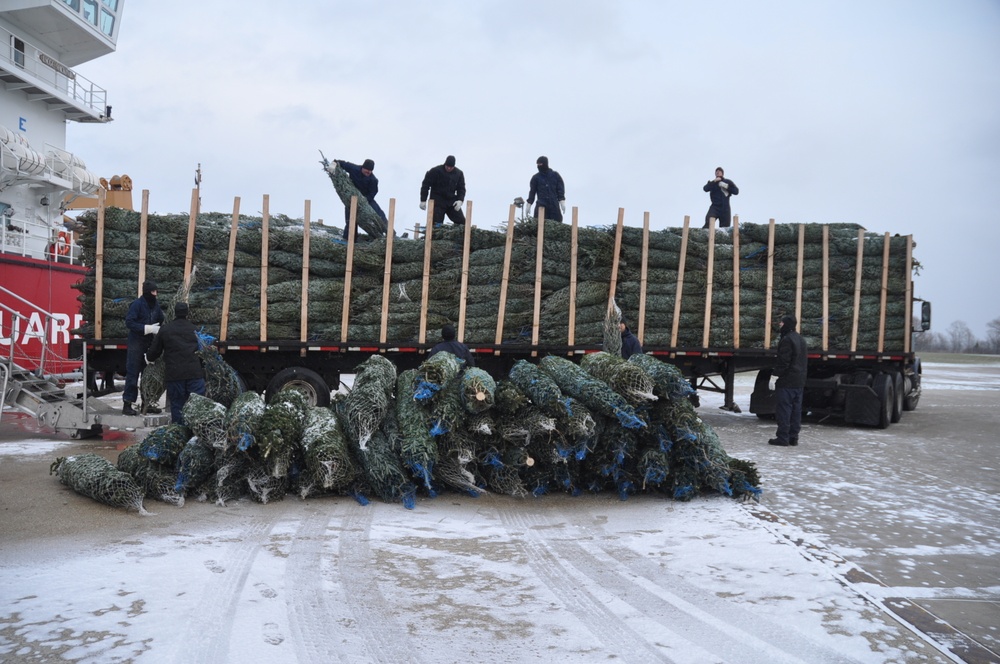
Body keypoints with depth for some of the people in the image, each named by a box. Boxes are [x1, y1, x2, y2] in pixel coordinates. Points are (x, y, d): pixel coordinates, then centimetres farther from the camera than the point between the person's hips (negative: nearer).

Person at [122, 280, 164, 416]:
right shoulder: (137, 304, -10)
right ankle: (128, 404, 1)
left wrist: (158, 329, -5)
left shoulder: (155, 305, 8)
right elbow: (129, 322, -17)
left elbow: (160, 321, 15)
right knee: (132, 374, -4)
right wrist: (148, 328, -22)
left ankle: (146, 403, 19)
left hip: (150, 344, 7)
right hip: (136, 343, -7)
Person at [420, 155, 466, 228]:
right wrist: (423, 200, -9)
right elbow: (425, 185, -5)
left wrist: (460, 200, -12)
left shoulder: (459, 173, 4)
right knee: (437, 225, -10)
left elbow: (461, 188, 8)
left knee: (462, 222, -1)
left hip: (451, 201, 4)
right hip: (437, 202, -4)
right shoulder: (435, 171, -9)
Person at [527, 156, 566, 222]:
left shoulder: (555, 175, 10)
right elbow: (532, 192, 11)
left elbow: (560, 189, 7)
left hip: (554, 205, 0)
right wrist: (529, 204, 4)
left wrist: (562, 202, -3)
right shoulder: (536, 177, 11)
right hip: (541, 206, 0)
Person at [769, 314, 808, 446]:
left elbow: (783, 362, -20)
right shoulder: (801, 339, 17)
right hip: (800, 381, 9)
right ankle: (793, 437, 14)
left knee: (784, 409, -6)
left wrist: (775, 374, -16)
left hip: (787, 381, -9)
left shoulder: (787, 340, -14)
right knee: (796, 410, 10)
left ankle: (782, 437, -5)